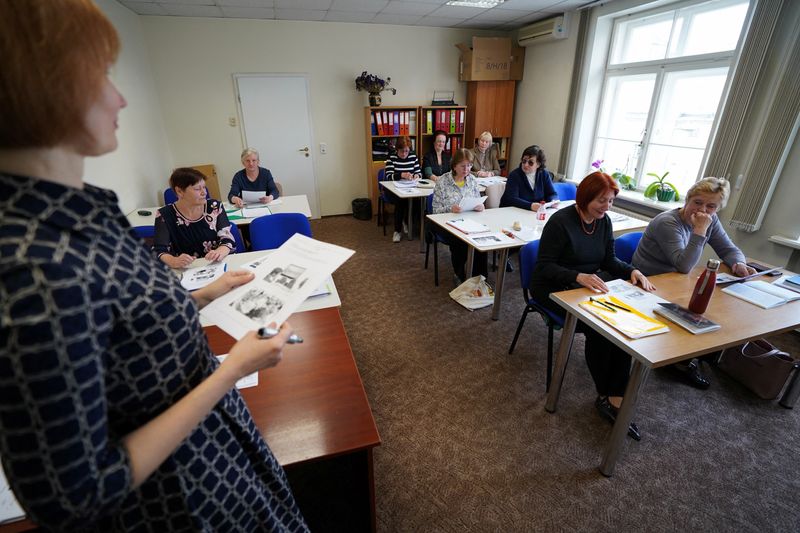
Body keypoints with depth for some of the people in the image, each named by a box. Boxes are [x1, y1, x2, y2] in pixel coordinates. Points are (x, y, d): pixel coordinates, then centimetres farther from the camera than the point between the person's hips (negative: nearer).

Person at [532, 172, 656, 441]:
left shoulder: (604, 221, 5)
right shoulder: (560, 221, -17)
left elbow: (609, 260, 12)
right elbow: (544, 267, -20)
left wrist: (632, 270, -9)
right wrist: (578, 276, -34)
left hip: (590, 285, 7)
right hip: (554, 288, -6)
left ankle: (616, 399, -11)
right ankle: (604, 396, -3)